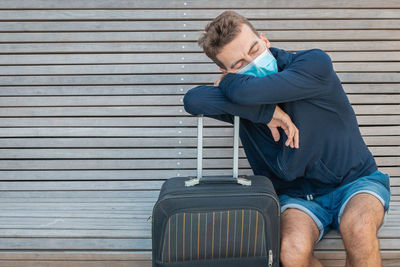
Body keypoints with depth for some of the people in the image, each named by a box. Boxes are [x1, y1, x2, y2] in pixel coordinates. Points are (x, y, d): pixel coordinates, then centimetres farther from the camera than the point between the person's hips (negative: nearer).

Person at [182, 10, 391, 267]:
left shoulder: (315, 63, -15)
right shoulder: (239, 102, -4)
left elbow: (247, 92, -28)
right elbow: (193, 100, -27)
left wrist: (227, 83, -5)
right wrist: (265, 112, -25)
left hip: (355, 181, -2)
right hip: (297, 196, 2)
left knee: (358, 228, -36)